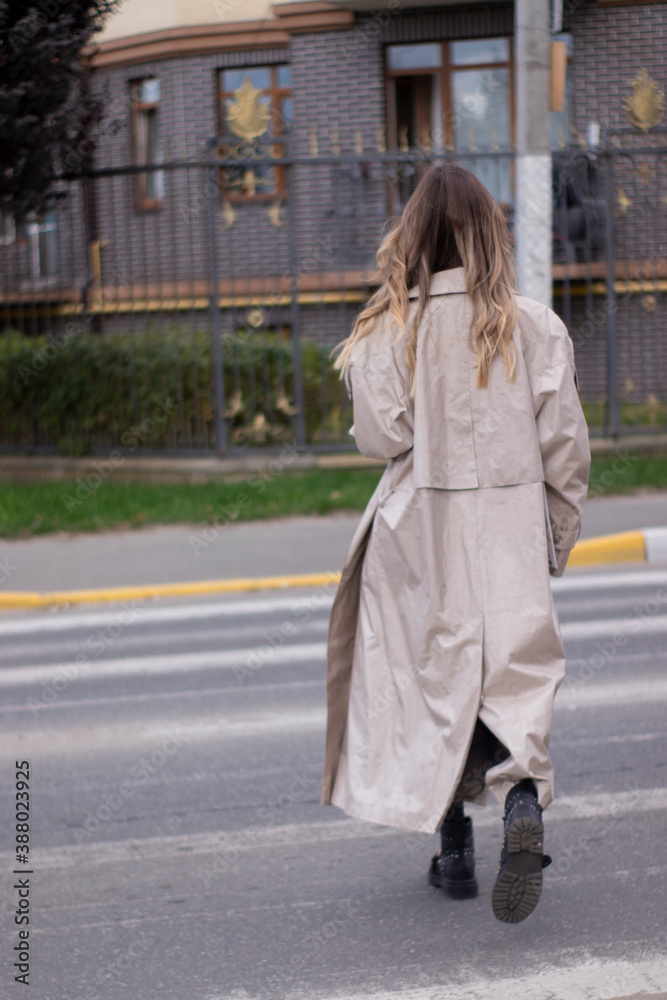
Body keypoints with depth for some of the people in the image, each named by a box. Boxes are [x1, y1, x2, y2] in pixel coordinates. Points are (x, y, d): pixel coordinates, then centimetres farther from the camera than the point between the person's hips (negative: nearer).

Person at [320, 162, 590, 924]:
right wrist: (560, 533, 9)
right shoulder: (533, 325, -3)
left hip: (424, 525, 0)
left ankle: (453, 850, 19)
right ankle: (524, 797, -23)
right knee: (518, 666, 5)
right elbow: (565, 440, -2)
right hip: (513, 523, 1)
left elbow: (379, 436, -10)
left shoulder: (393, 328, -7)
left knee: (436, 670, 12)